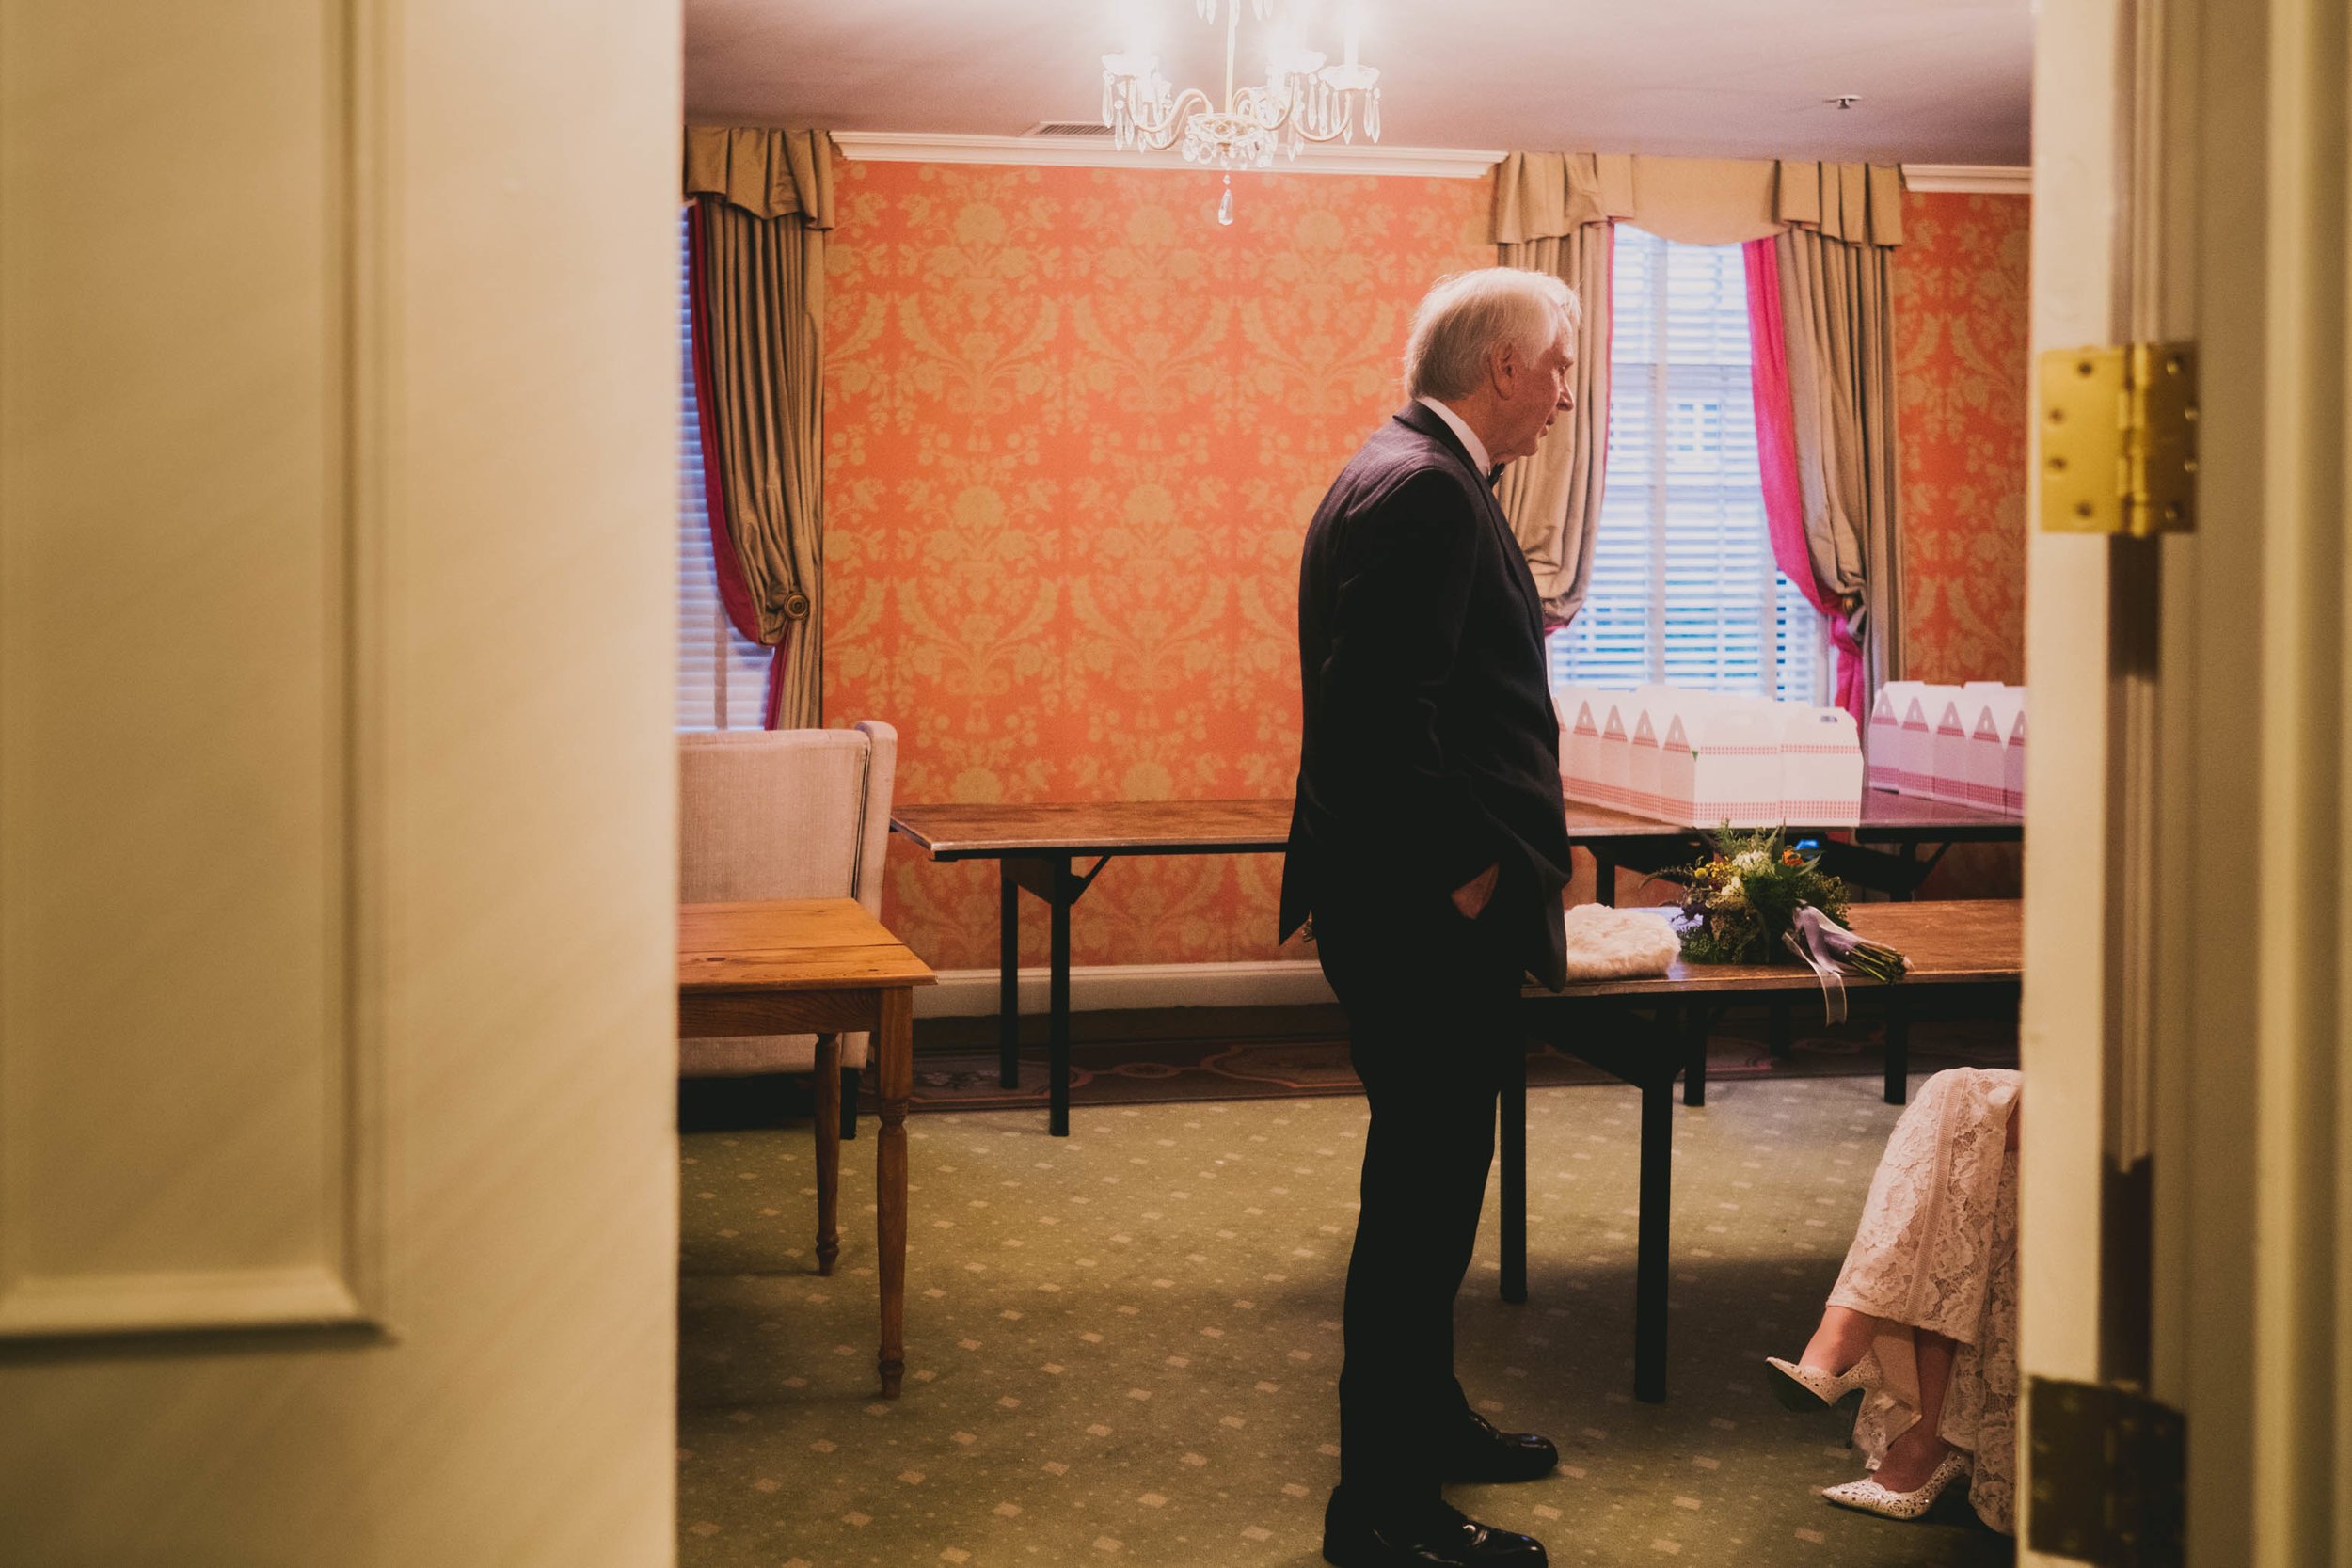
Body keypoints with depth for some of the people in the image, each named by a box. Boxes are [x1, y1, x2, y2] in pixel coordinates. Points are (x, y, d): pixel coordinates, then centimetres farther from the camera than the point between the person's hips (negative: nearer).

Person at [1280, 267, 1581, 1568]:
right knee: (1424, 1191, -3)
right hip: (1424, 921, -11)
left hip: (1430, 913, 11)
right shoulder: (1423, 489, -19)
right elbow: (1385, 716, -27)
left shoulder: (1415, 476, 16)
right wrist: (1461, 875, -19)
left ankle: (1422, 1421, 36)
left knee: (1430, 1182, 21)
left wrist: (1512, 850, 16)